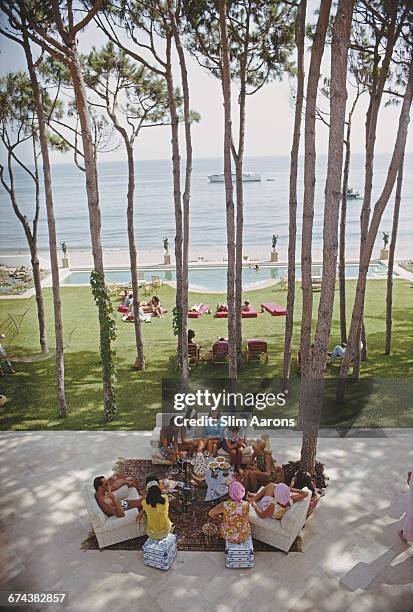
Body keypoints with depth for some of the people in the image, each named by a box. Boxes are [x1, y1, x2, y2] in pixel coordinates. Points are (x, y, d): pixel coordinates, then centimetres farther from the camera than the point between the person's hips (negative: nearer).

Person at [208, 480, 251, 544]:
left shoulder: (224, 506, -28)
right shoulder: (246, 505, -25)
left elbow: (210, 514, -9)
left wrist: (220, 517, 9)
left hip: (228, 537, 0)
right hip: (244, 536, 1)